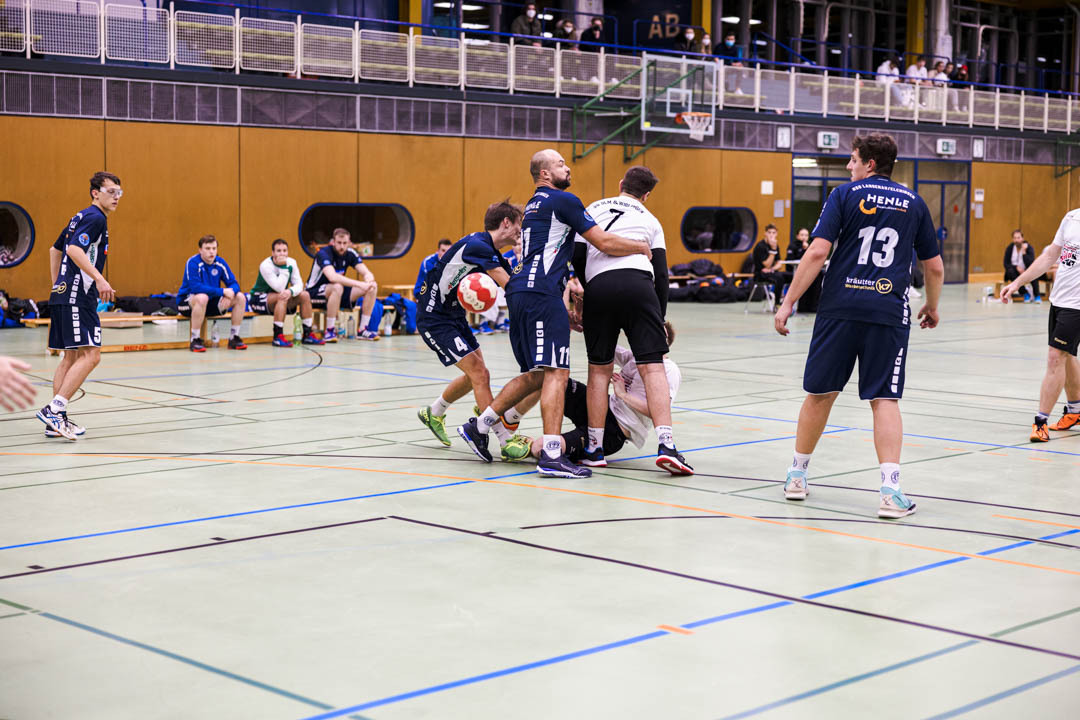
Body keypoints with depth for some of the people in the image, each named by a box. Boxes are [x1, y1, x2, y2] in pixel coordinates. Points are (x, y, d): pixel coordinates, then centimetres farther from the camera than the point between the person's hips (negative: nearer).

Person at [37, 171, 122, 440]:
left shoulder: (82, 217, 20)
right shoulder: (95, 218, -9)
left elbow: (55, 250, 29)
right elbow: (74, 249, -24)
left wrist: (58, 284, 31)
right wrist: (99, 278, -30)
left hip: (63, 295, 11)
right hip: (76, 297, -11)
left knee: (71, 357, 12)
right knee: (90, 354, -14)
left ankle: (56, 420, 11)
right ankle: (54, 409, -18)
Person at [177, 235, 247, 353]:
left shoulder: (220, 263, -3)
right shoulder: (193, 263, -19)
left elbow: (234, 283, -1)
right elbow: (195, 287, -31)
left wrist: (231, 291, -27)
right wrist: (222, 291, -33)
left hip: (210, 303, 6)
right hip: (187, 302, -6)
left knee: (240, 297, -9)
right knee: (202, 297, -40)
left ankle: (234, 338, 0)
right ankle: (195, 340, -28)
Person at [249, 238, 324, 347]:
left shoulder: (291, 262, -5)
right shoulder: (266, 265, -23)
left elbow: (299, 284, -11)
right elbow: (279, 288, -30)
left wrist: (290, 291, -34)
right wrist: (284, 267, -32)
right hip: (259, 299, -6)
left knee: (304, 295, -10)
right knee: (282, 297, -35)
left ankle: (308, 334, -6)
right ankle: (278, 336, -33)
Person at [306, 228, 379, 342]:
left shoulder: (350, 254, -3)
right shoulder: (324, 254, -23)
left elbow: (367, 273, -7)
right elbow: (332, 277, -40)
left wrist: (369, 280, -33)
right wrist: (359, 284, -46)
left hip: (338, 294, 6)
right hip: (314, 293, -6)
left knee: (373, 286, -10)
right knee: (337, 287, -40)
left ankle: (362, 330, -6)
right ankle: (329, 332, -29)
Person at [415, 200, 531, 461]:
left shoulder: (494, 256, 7)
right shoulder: (477, 245, -23)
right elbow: (511, 287, -28)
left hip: (455, 316, 10)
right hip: (434, 319, -10)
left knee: (476, 375, 18)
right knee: (479, 374, -13)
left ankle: (433, 414, 41)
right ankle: (507, 443, -12)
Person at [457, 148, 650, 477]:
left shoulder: (535, 204, 24)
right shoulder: (564, 200, -5)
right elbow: (604, 242, -7)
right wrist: (641, 247, 8)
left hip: (521, 292, 10)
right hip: (540, 293, -10)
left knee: (535, 375, 16)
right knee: (556, 372, -12)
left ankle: (479, 425, 19)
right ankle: (551, 456, -18)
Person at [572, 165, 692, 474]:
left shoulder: (593, 210, 24)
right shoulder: (649, 220, 21)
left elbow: (576, 258, 16)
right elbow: (661, 274, 15)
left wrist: (579, 302, 26)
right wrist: (660, 319, 23)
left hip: (598, 287, 1)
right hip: (637, 283, -1)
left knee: (599, 369, 12)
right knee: (652, 366, -3)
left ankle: (595, 449, 13)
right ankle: (666, 445, -15)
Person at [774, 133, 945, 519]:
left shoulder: (845, 194, 2)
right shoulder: (914, 203, 12)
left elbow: (817, 252, -7)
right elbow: (935, 266, 15)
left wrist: (789, 302, -4)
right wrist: (932, 307, 32)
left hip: (839, 308, -1)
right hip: (889, 312, 1)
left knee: (820, 393, 11)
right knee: (884, 400, 2)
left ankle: (797, 474, 23)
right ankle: (890, 489, -11)